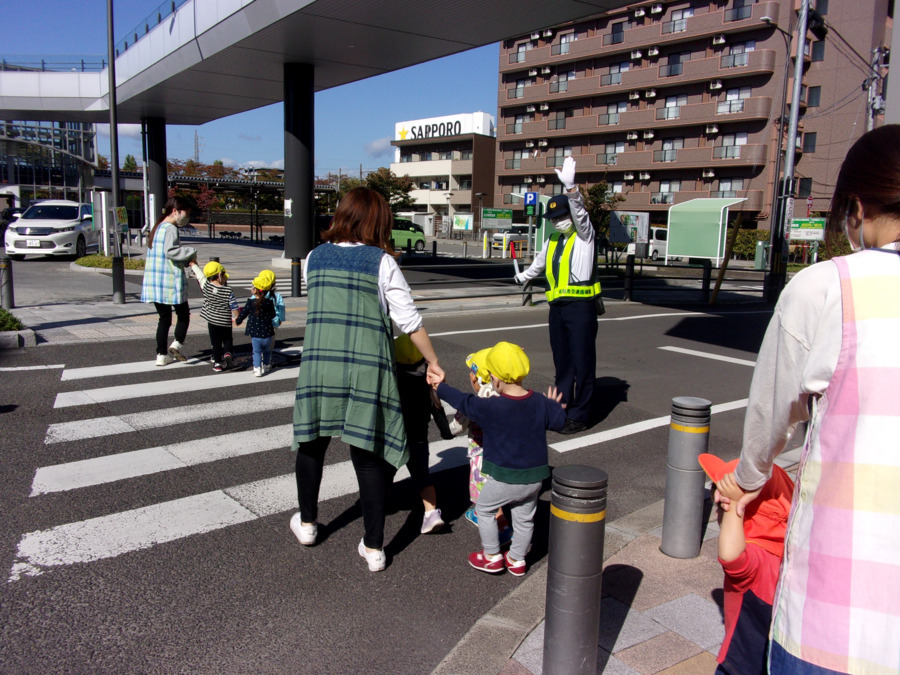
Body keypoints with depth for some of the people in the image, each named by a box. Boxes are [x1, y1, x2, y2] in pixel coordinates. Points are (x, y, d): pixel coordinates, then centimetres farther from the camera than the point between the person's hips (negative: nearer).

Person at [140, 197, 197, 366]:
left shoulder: (157, 228, 17)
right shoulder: (170, 229, -11)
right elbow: (170, 250, -26)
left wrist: (187, 260, 10)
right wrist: (191, 252, -14)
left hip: (154, 283, 8)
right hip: (171, 282, -8)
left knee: (164, 317, 13)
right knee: (183, 314, 8)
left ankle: (162, 354, 12)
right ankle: (178, 343, -8)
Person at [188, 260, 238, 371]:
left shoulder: (206, 286, -9)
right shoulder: (228, 291, -15)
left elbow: (200, 274, 8)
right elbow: (234, 307, -10)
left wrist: (193, 264, 24)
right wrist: (236, 318, 7)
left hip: (212, 320, 2)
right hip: (225, 321, -2)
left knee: (216, 342, 11)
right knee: (227, 339, 18)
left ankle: (217, 363, 14)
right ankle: (227, 353, -5)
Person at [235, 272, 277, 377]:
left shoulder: (251, 303, -10)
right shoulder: (269, 303, -7)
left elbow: (243, 313, -1)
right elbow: (273, 315, 4)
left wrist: (237, 321, 18)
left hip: (255, 333, -1)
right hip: (267, 332, 1)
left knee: (256, 351, 8)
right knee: (267, 350, 20)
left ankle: (257, 368, -2)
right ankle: (266, 366, 33)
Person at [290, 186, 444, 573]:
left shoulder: (315, 257, 9)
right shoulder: (382, 262, -1)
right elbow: (409, 320, -3)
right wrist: (433, 363, 6)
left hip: (318, 363, 3)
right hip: (367, 368, -3)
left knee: (312, 441, 20)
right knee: (370, 453, 5)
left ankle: (307, 523, 39)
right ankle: (374, 547, 14)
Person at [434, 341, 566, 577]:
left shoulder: (490, 407, -20)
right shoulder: (541, 403, -7)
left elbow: (463, 402, -7)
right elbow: (560, 421, 8)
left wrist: (440, 387, 9)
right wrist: (553, 405, 28)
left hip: (504, 479, -5)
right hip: (535, 477, 5)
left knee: (484, 509, 18)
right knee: (524, 517, 22)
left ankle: (492, 557, 27)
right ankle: (517, 560, 37)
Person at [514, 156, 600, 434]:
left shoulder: (584, 235, 0)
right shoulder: (552, 242, 19)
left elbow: (579, 212, -20)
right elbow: (538, 264, 36)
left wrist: (570, 187, -34)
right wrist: (522, 276, 51)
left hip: (581, 306, -7)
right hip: (557, 307, 7)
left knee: (582, 362, -4)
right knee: (562, 361, 12)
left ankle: (579, 416, 1)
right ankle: (561, 408, 20)